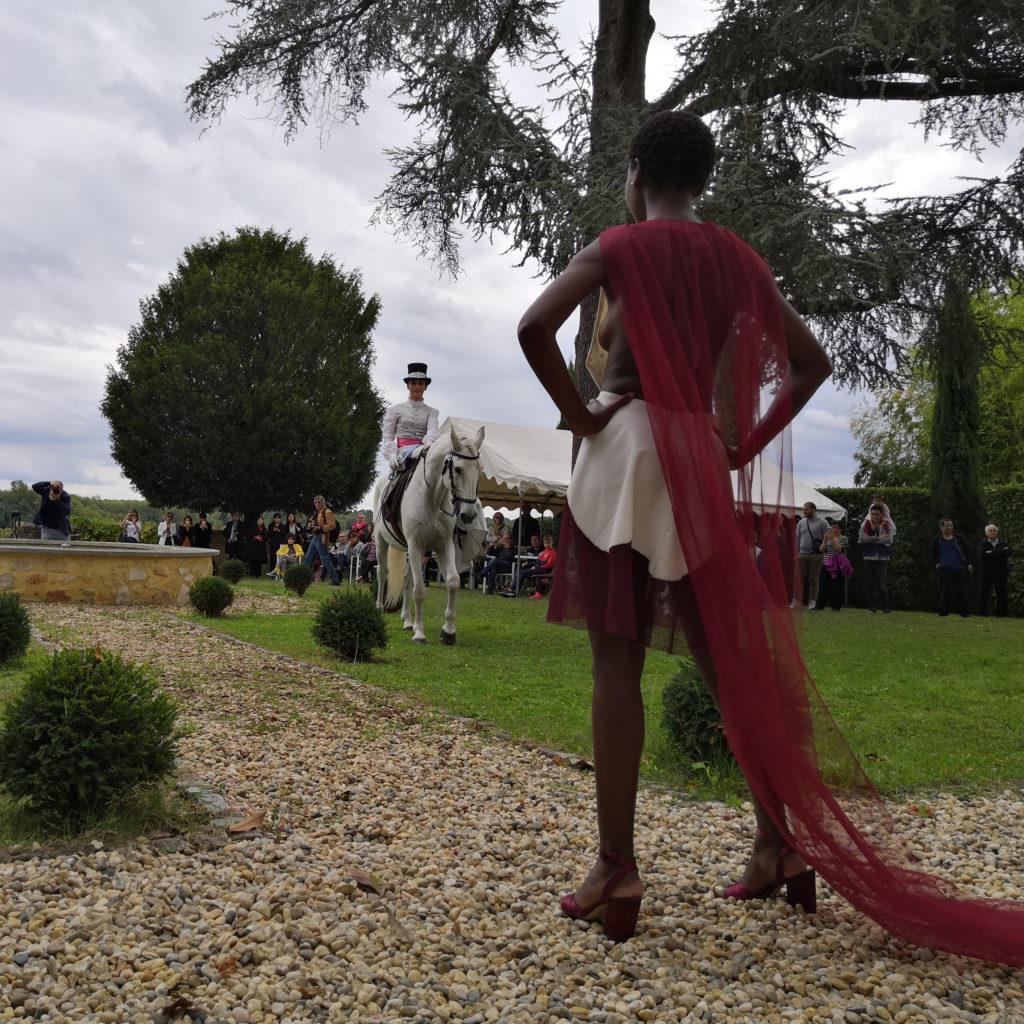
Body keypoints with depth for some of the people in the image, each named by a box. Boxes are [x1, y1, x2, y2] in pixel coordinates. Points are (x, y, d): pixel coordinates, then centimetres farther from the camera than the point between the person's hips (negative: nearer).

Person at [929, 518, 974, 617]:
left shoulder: (959, 538, 8)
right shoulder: (937, 540, 6)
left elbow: (968, 550, 12)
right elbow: (931, 553, 17)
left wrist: (970, 563, 5)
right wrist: (936, 563, 5)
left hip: (960, 569, 1)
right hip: (944, 570, -1)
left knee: (961, 591, 0)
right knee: (944, 593, 0)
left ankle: (965, 613, 5)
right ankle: (943, 613, 8)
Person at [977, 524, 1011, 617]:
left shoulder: (1004, 544, 10)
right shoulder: (982, 545, 6)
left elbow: (1007, 553, -13)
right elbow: (983, 554, -16)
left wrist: (991, 553, -15)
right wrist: (999, 552, -14)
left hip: (1000, 573, 1)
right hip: (985, 573, -1)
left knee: (1001, 595, 0)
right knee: (982, 595, -1)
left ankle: (1001, 614, 8)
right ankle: (982, 614, 6)